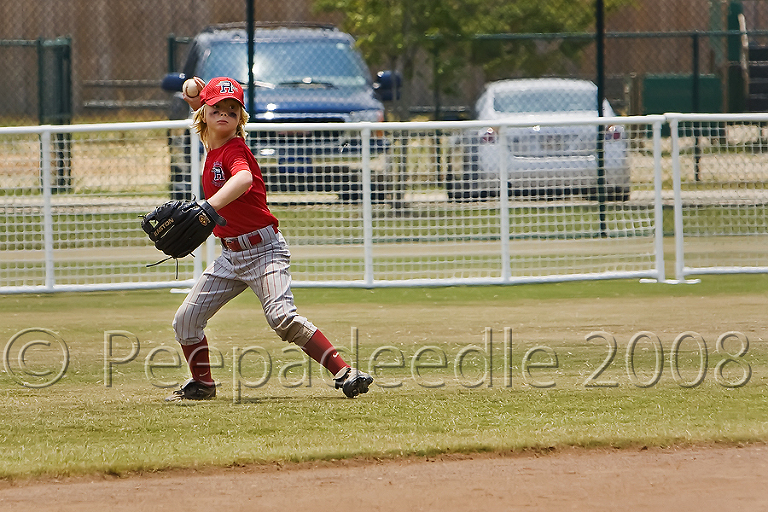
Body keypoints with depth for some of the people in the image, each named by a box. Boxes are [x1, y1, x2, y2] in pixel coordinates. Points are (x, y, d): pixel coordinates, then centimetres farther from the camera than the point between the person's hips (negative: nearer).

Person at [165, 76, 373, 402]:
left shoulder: (235, 149, -16)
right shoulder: (213, 148, 8)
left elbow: (243, 179, -40)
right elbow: (214, 129, 35)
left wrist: (207, 207, -55)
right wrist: (197, 105, 15)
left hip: (264, 250, -9)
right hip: (231, 256, 9)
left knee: (283, 318, -25)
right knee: (186, 320, 7)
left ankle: (344, 373, -24)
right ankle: (202, 384, 26)